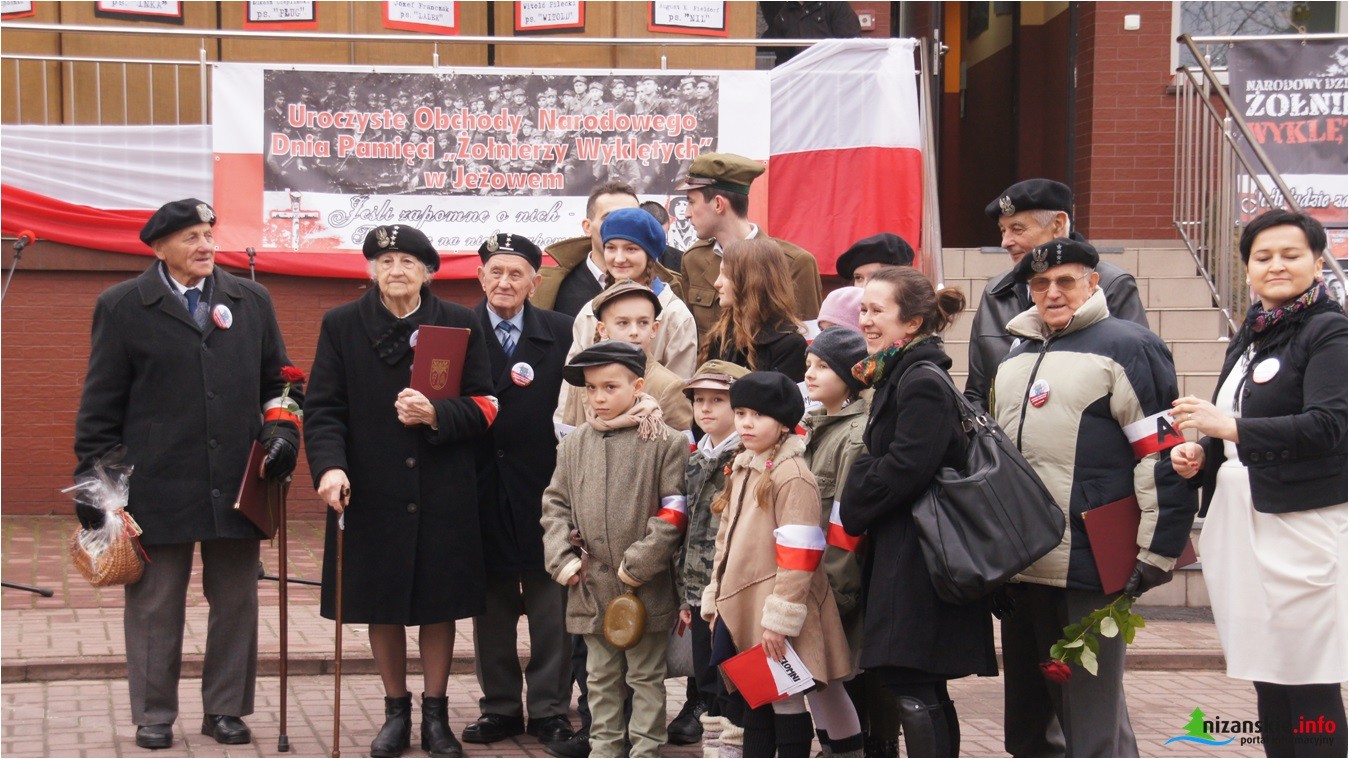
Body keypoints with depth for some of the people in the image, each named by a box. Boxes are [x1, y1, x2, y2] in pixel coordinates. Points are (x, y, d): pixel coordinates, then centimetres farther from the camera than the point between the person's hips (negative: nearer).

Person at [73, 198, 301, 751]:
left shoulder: (252, 301, 11)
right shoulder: (122, 307, 2)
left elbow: (278, 379, 18)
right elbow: (100, 403, 2)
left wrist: (283, 427, 0)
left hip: (237, 482, 3)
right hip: (157, 486, -3)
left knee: (236, 601, 8)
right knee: (155, 605, 4)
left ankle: (226, 709, 19)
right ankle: (153, 715, 14)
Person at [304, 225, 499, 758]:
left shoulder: (459, 325, 5)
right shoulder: (341, 325, 3)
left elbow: (483, 407, 2)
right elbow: (323, 408, -1)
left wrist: (437, 415, -17)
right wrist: (329, 466, -17)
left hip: (442, 492, 0)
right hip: (370, 490, 0)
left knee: (439, 602, 4)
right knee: (382, 604, 7)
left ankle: (436, 715, 16)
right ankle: (396, 712, 21)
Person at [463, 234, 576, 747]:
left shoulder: (561, 333, 4)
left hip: (542, 486, 0)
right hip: (483, 487, 1)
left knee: (550, 604, 3)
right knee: (491, 606, 8)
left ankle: (550, 710, 11)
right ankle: (499, 708, 18)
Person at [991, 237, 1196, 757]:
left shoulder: (1125, 347, -5)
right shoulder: (1017, 355, 18)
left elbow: (1164, 455, -11)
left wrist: (1155, 553, -16)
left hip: (1088, 574, -8)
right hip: (1019, 571, 8)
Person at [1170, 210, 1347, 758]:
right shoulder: (1250, 336, 17)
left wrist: (1229, 427, -23)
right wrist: (1201, 452, 7)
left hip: (1300, 522, -8)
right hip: (1240, 518, 8)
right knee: (1265, 674, 11)